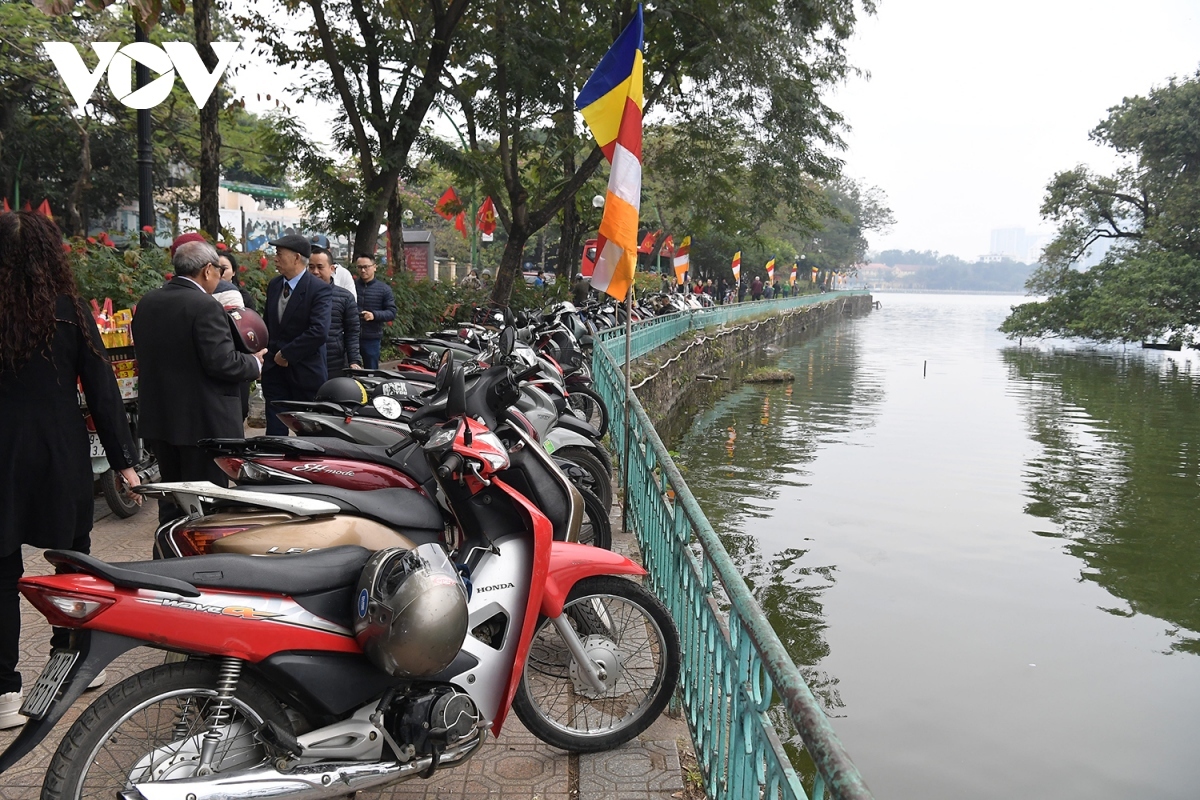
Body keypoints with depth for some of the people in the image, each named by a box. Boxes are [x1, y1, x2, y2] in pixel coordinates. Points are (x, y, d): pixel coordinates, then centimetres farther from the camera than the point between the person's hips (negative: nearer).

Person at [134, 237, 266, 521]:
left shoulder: (146, 303, 6)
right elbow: (222, 362, -23)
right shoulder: (205, 307, -18)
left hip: (158, 418, 8)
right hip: (203, 422, -8)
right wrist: (254, 363, -4)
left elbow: (145, 353, 14)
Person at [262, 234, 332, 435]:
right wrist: (268, 354, 9)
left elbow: (319, 332, -24)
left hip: (305, 373, -6)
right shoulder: (274, 285, 10)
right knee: (275, 432, 5)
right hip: (275, 369, 6)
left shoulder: (320, 290, -13)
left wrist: (286, 354, -17)